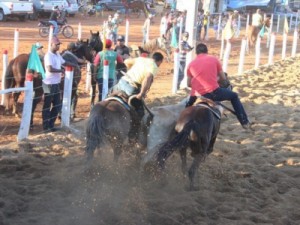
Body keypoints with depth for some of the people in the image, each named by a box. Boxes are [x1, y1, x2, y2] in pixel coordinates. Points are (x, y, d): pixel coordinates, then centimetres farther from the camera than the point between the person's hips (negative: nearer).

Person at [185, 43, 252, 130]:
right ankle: (244, 122, 22)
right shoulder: (214, 59, 11)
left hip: (196, 96, 2)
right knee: (234, 96, 23)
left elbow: (189, 84, 18)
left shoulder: (191, 64, 14)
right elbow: (223, 78, 16)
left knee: (188, 105, 35)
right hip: (213, 92, -2)